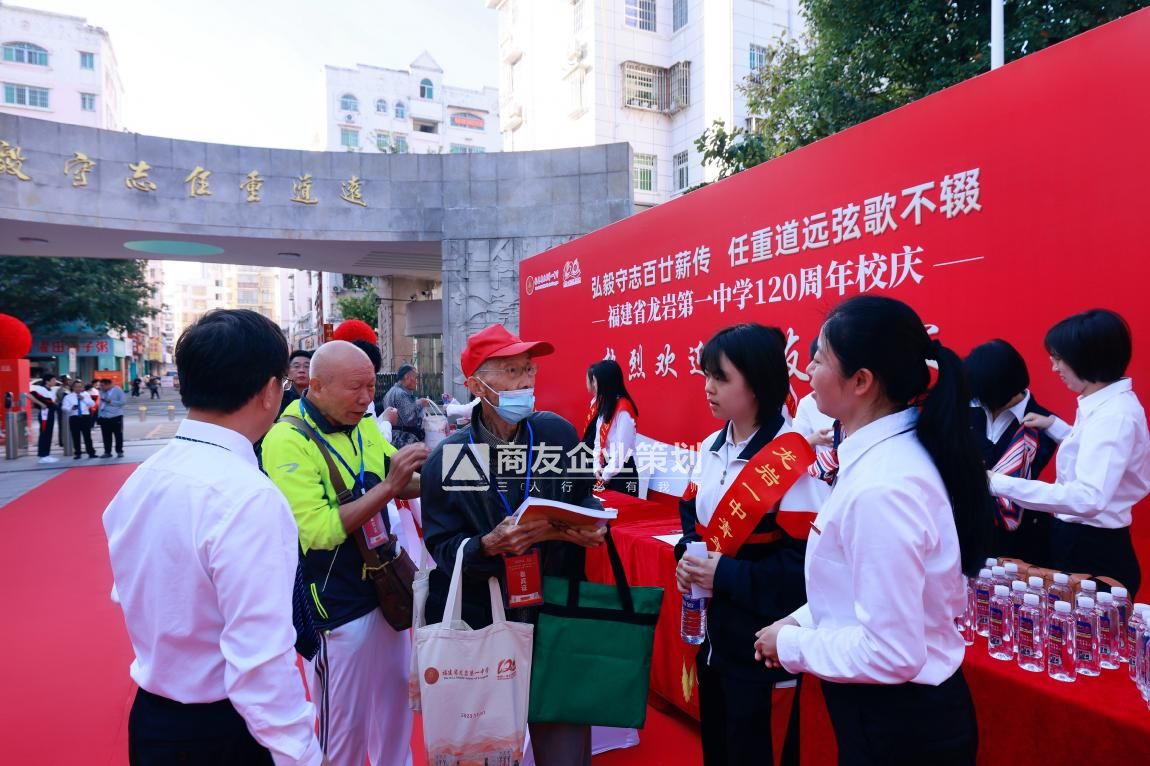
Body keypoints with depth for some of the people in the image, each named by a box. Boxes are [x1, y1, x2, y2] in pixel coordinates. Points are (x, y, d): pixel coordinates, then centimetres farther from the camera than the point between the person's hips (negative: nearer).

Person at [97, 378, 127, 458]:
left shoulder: (118, 390, -5)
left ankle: (119, 451, 11)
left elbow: (122, 401, -9)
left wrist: (111, 402, -16)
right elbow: (100, 404, 11)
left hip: (116, 416, -4)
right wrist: (99, 416, 7)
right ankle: (107, 452, 15)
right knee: (106, 436, 6)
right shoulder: (102, 392, 9)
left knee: (118, 435, 3)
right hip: (104, 417, 4)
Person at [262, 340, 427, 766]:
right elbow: (318, 532, -27)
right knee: (343, 723, 11)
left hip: (385, 589, 7)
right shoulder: (287, 439, -20)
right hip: (336, 605, -6)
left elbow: (403, 484, 9)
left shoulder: (364, 423, 1)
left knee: (394, 703, 21)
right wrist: (387, 487, -30)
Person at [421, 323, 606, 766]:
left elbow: (585, 497, 10)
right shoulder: (448, 458, -9)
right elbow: (440, 548, -8)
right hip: (479, 618, -1)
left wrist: (592, 526, -11)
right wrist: (488, 545, -26)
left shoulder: (558, 433, -3)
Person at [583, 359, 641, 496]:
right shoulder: (604, 405, 10)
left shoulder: (623, 409, -16)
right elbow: (598, 440, 10)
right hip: (606, 470, 8)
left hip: (622, 473, -8)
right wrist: (597, 467, -1)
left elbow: (622, 447, -18)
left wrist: (608, 474, -12)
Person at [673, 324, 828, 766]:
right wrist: (687, 557, -7)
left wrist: (727, 575, -24)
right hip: (711, 630, 7)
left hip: (760, 644, -7)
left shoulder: (793, 461, -21)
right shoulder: (712, 447, 3)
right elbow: (692, 515, 13)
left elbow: (808, 564, -23)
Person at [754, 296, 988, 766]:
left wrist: (791, 646, -14)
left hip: (899, 720, -8)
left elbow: (891, 653, -27)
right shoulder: (882, 454, 0)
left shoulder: (881, 487, -30)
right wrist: (803, 621, 4)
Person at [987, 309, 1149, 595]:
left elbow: (1088, 498, -37)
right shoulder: (1106, 404, 7)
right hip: (1080, 541, 9)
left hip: (1094, 551, -9)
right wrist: (1053, 425, 17)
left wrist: (1000, 484, -40)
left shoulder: (1114, 415, -24)